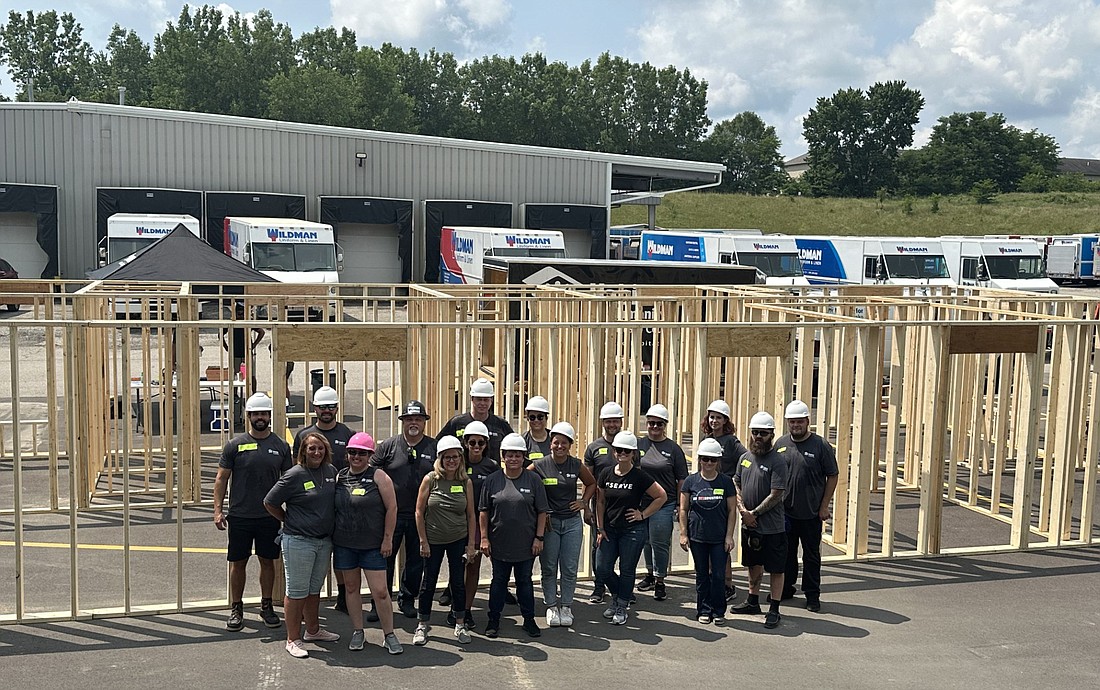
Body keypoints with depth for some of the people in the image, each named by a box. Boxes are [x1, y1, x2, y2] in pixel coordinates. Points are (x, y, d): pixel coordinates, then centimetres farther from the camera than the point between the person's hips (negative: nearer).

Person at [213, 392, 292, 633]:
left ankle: (266, 606, 24)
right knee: (238, 563, 6)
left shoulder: (281, 446, 3)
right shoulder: (235, 445, -2)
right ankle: (236, 609, 19)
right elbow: (221, 479, 2)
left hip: (270, 516, 1)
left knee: (267, 561, 10)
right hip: (240, 516, -1)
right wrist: (218, 510, -5)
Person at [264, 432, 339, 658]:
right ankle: (293, 640, 9)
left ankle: (313, 630, 33)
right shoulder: (295, 475, -14)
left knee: (314, 589, 19)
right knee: (296, 591, 1)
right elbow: (270, 502, -8)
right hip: (298, 541, -6)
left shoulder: (330, 471, 5)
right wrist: (290, 521, 1)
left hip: (324, 541, 6)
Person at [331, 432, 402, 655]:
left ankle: (389, 635, 9)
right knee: (351, 587, 12)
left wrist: (387, 539, -9)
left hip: (372, 545, -4)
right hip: (344, 544, 4)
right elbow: (331, 508, 14)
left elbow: (391, 507, -6)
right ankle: (357, 632, 25)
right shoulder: (339, 477, 6)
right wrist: (331, 539, 9)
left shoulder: (378, 476, -6)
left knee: (380, 591, -4)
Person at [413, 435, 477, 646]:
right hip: (433, 540, -1)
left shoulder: (466, 482, -3)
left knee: (458, 582, 7)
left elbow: (471, 515, 2)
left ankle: (460, 624, 22)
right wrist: (423, 541, -7)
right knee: (429, 582, 7)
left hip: (458, 540, 1)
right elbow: (419, 512, -5)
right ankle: (422, 625, 21)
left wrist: (471, 544, -1)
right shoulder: (430, 480, -8)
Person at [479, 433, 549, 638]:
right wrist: (484, 538, -2)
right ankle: (493, 621, 22)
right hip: (499, 543, 0)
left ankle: (529, 620, 23)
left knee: (525, 581, 12)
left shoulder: (533, 479, -2)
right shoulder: (492, 480, -2)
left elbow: (541, 512, 0)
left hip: (526, 543, 0)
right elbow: (483, 511, 2)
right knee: (498, 581, 11)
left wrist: (539, 537, -4)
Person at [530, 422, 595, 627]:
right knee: (549, 568, 5)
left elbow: (591, 483, 19)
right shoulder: (539, 466, -8)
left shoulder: (576, 465, 0)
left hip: (572, 521, 2)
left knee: (570, 568, 4)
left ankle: (566, 606, 16)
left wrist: (584, 502, 6)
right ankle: (551, 607, 17)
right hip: (548, 521, -2)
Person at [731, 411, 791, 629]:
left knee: (775, 569, 3)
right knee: (753, 564, 20)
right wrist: (743, 511, -5)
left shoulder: (778, 460, -13)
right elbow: (736, 485, 10)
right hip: (749, 525, 6)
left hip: (772, 527, -6)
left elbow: (775, 495, -17)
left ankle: (774, 610, 10)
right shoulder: (745, 457, 7)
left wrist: (755, 513, -13)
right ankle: (753, 601, 34)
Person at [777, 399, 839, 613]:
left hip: (811, 513, -3)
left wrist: (824, 506, -8)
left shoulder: (821, 446, -7)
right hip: (784, 511, 3)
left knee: (811, 555, 6)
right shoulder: (781, 444, 4)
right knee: (786, 553, 15)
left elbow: (832, 476, -4)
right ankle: (786, 588, 29)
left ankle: (812, 595, 15)